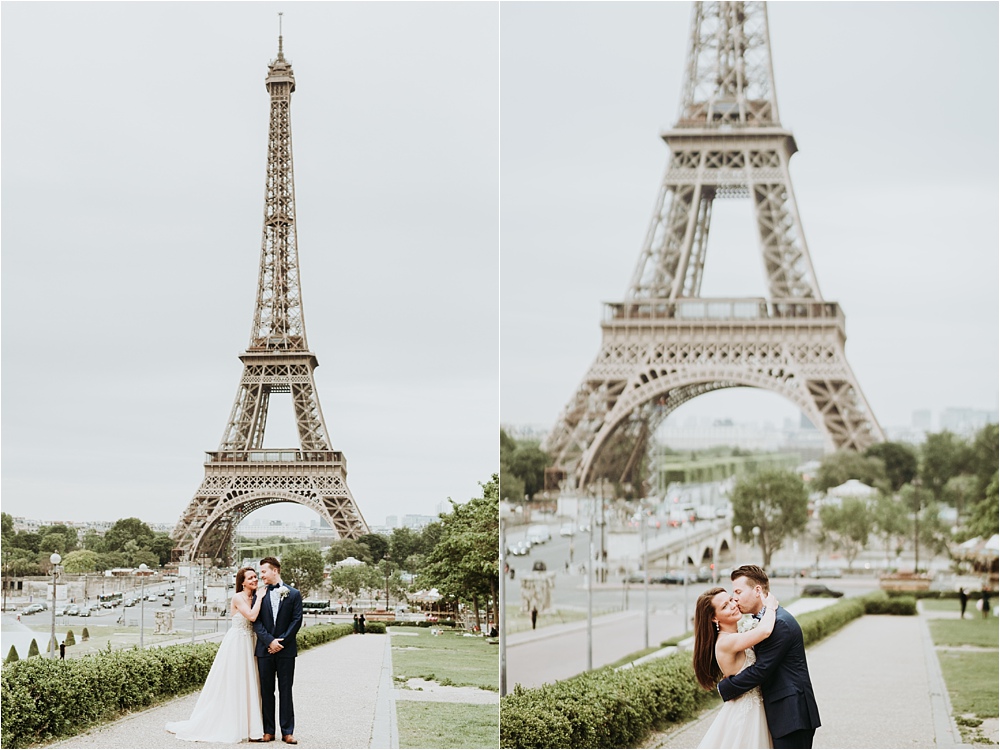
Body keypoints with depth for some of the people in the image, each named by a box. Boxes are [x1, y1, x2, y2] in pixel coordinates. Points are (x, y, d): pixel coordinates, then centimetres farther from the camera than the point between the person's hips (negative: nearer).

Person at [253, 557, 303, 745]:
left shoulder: (293, 594, 3)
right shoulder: (260, 595, 7)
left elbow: (296, 621, -2)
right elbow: (256, 622, 0)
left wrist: (281, 641, -11)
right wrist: (270, 641, -13)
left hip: (286, 650, -2)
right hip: (264, 650, 2)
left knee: (286, 691, 1)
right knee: (266, 691, 5)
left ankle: (287, 731, 4)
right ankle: (268, 731, 10)